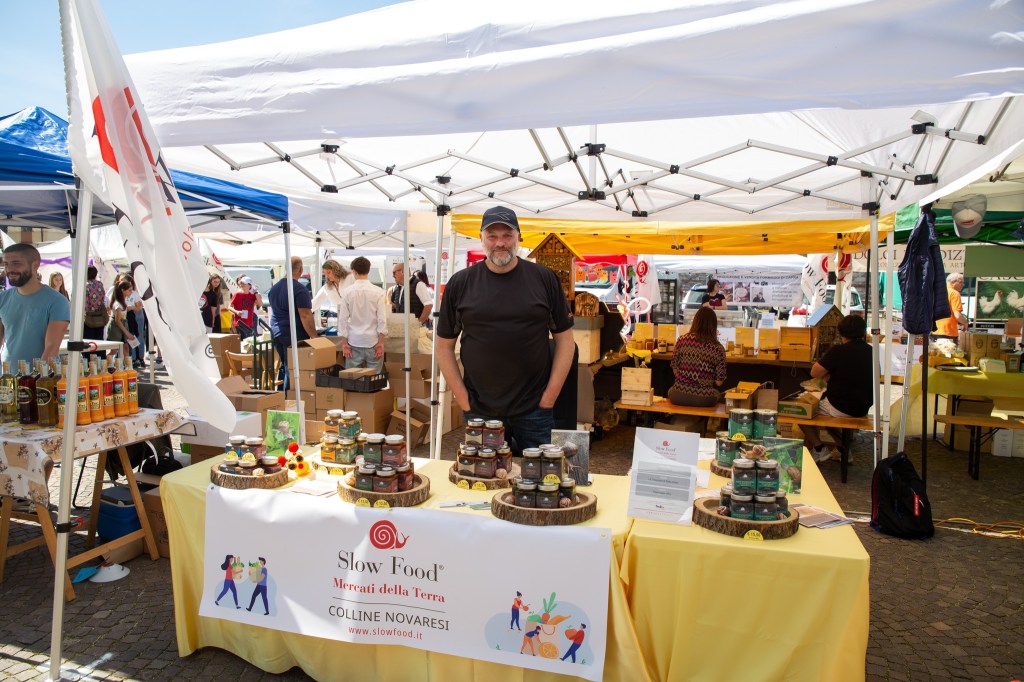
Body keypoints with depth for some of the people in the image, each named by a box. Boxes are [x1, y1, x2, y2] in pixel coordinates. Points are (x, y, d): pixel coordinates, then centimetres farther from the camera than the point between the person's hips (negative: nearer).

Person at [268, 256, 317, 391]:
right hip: (294, 335, -8)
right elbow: (305, 316, -19)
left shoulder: (274, 288, 11)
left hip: (276, 333, 8)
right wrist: (315, 337, -15)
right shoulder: (300, 290, -15)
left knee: (284, 365, 20)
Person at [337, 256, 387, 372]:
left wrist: (344, 343, 4)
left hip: (354, 341, 1)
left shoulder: (347, 292, -3)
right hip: (373, 341, -1)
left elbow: (343, 319, -1)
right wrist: (381, 342, -1)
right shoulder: (378, 292, -5)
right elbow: (382, 319, -6)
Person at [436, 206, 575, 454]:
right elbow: (444, 345, 5)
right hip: (479, 411, 1)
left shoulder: (544, 279, 0)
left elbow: (565, 340, 3)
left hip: (533, 412, 0)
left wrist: (549, 398, -4)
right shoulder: (460, 283, 1)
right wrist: (464, 401, -2)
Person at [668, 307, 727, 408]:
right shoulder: (718, 348, -7)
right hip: (704, 400, 0)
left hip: (679, 397, 0)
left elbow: (674, 368, 2)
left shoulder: (682, 340, -5)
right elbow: (719, 382, -4)